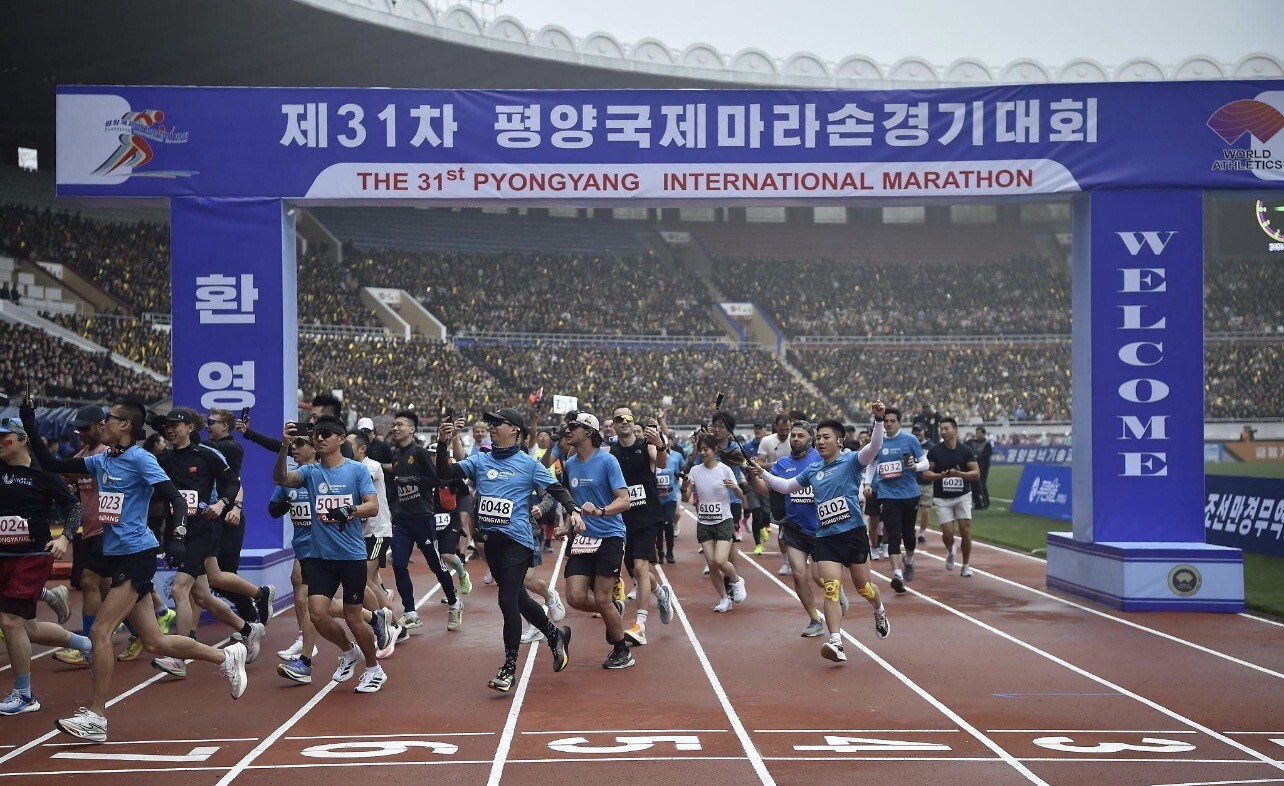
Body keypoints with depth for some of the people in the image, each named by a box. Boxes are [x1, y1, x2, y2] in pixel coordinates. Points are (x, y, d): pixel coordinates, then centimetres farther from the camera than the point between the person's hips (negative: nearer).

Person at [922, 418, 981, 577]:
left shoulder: (965, 450, -1)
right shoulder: (935, 451, -2)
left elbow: (976, 473, -3)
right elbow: (926, 473, -2)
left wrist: (959, 474, -20)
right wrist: (941, 475, -20)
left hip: (963, 496, 0)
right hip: (942, 498, 0)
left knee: (966, 530, -7)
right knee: (948, 533, -9)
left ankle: (966, 565, 11)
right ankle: (950, 552, 27)